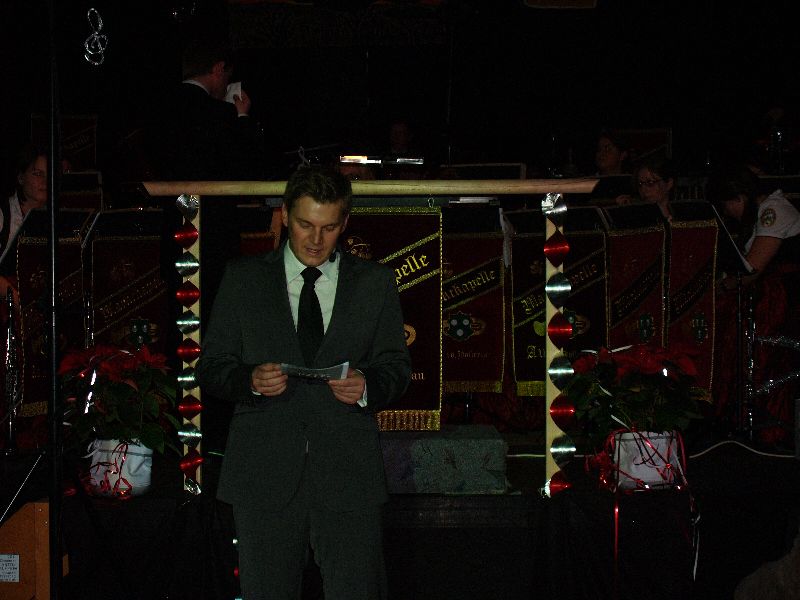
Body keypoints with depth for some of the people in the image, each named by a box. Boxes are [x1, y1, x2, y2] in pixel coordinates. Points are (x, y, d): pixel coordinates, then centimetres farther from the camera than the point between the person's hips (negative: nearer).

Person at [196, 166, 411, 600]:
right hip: (264, 473, 0)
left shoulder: (374, 283, 11)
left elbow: (396, 366, 12)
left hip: (348, 471, 0)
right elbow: (211, 368, 8)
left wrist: (367, 387, -11)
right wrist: (250, 381, -14)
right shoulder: (243, 279, 9)